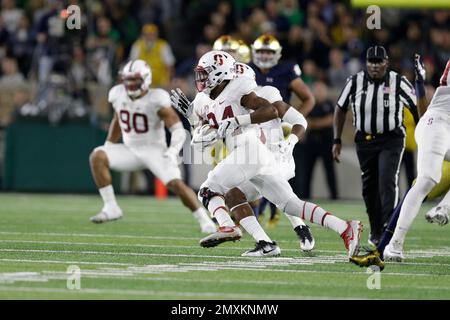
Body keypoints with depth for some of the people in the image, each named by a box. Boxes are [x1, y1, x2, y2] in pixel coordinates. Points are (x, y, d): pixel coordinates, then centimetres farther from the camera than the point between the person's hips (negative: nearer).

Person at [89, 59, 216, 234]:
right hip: (131, 151, 5)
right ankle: (111, 208, -15)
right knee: (98, 156, -18)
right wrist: (108, 146, 19)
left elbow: (178, 129, -18)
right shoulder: (118, 95, -2)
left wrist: (173, 151, -34)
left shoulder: (156, 100, -18)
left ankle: (205, 221, -6)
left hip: (155, 151, -5)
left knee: (176, 184, -23)